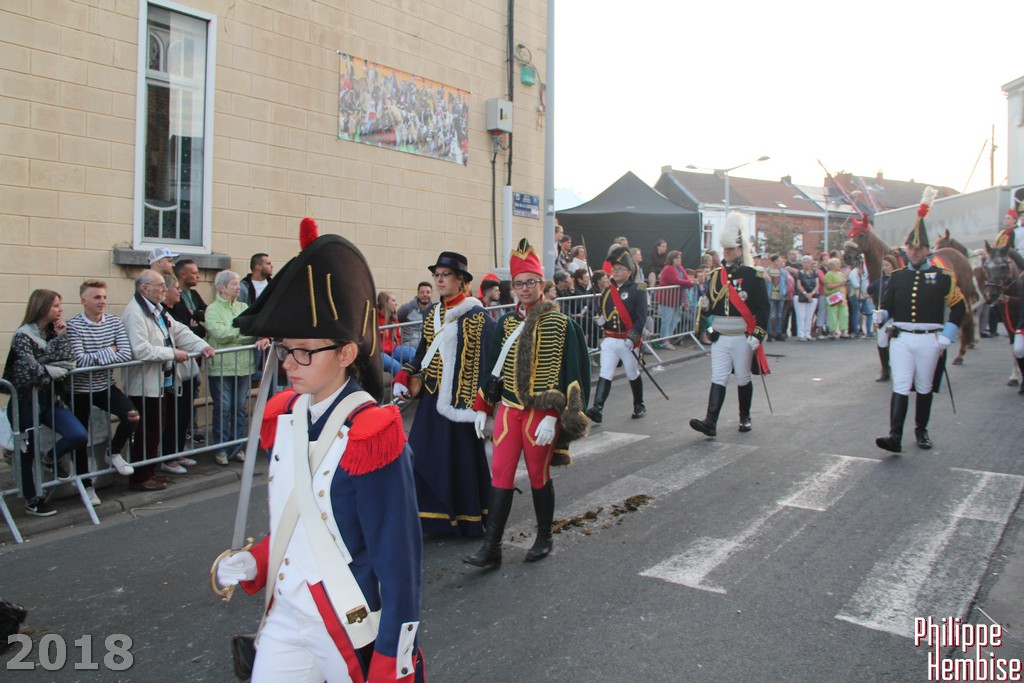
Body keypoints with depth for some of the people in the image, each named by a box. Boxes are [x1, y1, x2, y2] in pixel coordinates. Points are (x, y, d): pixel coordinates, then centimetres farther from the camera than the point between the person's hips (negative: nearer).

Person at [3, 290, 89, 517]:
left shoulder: (53, 332, 7)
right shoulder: (23, 336, -11)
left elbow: (68, 362, -4)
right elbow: (29, 371, -22)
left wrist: (61, 336, -9)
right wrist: (54, 371, -9)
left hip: (51, 398, 5)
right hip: (27, 401, -5)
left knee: (79, 436, -12)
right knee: (28, 450, 6)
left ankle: (53, 458, 21)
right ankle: (32, 500, 22)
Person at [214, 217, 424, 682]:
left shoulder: (372, 435, -21)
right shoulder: (283, 417, -1)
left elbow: (400, 561, -17)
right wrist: (252, 563, -3)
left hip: (354, 631, -5)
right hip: (285, 619, 6)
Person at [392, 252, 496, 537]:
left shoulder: (477, 317, -9)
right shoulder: (432, 314, 12)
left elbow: (489, 362, -10)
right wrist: (402, 379, 6)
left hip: (460, 402, -6)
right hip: (431, 399, 6)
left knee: (463, 458, 2)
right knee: (423, 457, 5)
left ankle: (469, 519, 19)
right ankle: (432, 515, 17)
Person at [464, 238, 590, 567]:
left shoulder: (561, 324, -8)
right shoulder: (506, 323, 7)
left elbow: (567, 373, -11)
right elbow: (492, 367, 13)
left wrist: (553, 416, -17)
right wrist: (482, 408, 10)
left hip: (542, 413, -4)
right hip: (508, 409, 4)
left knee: (539, 476, 8)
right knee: (500, 476, 2)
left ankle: (544, 538, 28)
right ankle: (491, 547, 8)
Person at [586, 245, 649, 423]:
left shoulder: (637, 291, -7)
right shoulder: (608, 290, 10)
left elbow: (641, 317, -15)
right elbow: (600, 311, 21)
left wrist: (632, 338, -24)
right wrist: (599, 319, -2)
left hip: (628, 342, -4)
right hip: (609, 340, 4)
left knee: (633, 375, 11)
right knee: (605, 374, -6)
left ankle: (639, 406, 31)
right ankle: (597, 409, -14)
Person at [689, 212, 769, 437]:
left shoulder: (752, 276, -7)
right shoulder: (715, 275, 7)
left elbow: (762, 308, -9)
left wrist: (758, 335, -14)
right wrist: (709, 326, 8)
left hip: (742, 338, -3)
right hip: (719, 337, 4)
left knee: (743, 379, 9)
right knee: (718, 379, -2)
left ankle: (745, 418, 27)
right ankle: (711, 422, -8)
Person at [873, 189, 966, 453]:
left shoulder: (942, 276, 0)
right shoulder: (897, 276, 7)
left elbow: (959, 307, 3)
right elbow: (888, 305, 12)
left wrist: (946, 337, -4)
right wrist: (880, 316, -11)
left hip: (929, 340, -1)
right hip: (900, 338, 1)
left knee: (924, 387, 10)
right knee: (900, 387, -7)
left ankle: (921, 430, 26)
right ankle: (895, 436, -13)